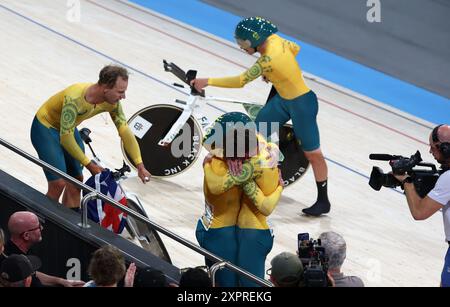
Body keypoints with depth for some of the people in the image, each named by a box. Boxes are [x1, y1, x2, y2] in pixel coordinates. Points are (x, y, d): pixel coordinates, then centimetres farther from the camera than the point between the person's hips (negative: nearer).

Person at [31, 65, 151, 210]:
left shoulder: (112, 102, -18)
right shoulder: (75, 98, -39)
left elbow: (125, 131, -10)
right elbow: (66, 138, -31)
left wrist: (140, 165, -15)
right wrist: (89, 164, -23)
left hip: (68, 129, 7)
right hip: (45, 128, -7)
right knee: (59, 183, -16)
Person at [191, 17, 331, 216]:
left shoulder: (267, 60, -32)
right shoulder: (273, 39, -9)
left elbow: (240, 81, -28)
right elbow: (294, 48, 11)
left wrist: (208, 82, -21)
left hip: (302, 104, -10)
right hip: (283, 99, 10)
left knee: (312, 153, 4)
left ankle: (323, 201, 16)